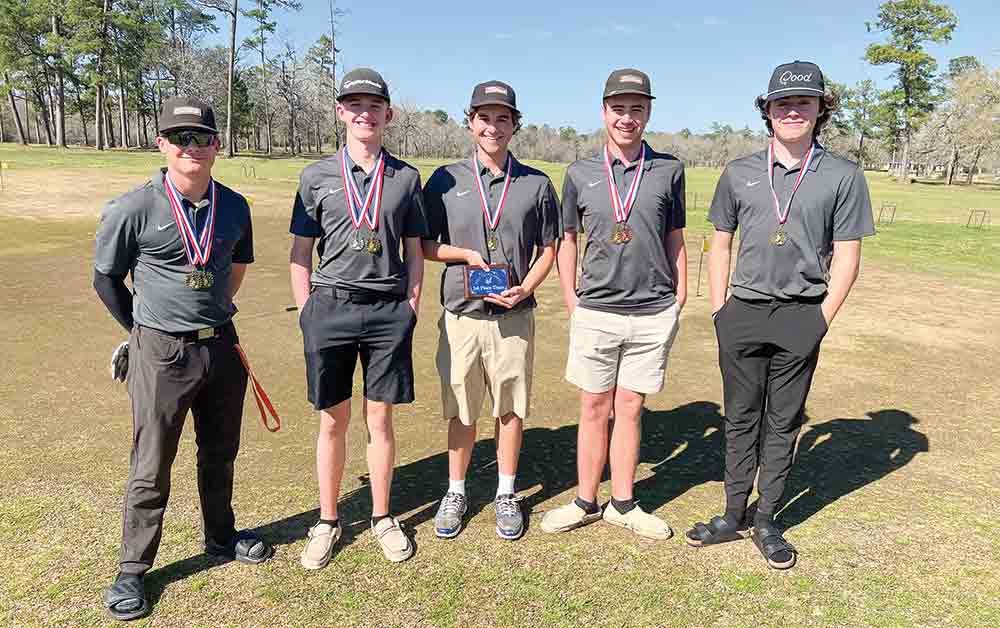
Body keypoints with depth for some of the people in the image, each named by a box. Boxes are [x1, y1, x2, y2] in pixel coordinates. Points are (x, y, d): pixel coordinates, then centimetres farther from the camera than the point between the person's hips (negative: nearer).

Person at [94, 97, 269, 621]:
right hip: (161, 355, -4)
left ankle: (220, 537, 40)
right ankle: (132, 570, 25)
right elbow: (106, 279, 0)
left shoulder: (234, 207, 0)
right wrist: (144, 332, 8)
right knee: (151, 466, 6)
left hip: (222, 346, 4)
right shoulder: (132, 209, -12)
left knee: (220, 452, 19)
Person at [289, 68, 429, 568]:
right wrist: (307, 315, 0)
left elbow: (414, 253, 10)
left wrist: (411, 311, 2)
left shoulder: (405, 178, 7)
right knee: (333, 420, 8)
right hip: (330, 306, 0)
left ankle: (382, 518, 24)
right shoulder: (317, 176, 6)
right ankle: (327, 522, 24)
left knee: (380, 418, 8)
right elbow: (300, 254, 7)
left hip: (389, 310, 0)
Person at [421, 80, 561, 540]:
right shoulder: (445, 180, 4)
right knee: (460, 411, 9)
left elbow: (548, 248, 8)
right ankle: (456, 493, 26)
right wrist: (467, 254, -11)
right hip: (461, 316, 0)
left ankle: (506, 494, 26)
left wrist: (525, 289, -9)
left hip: (514, 317, 0)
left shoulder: (536, 184, 5)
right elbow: (423, 245, 7)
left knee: (510, 408, 9)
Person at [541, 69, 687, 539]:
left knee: (629, 409, 9)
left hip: (653, 314, 0)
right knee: (594, 408, 8)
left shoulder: (669, 170, 4)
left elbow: (675, 240, 10)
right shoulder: (580, 174, 4)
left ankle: (623, 504, 23)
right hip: (595, 312, 0)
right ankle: (586, 502, 22)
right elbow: (567, 240, 11)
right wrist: (572, 303, 4)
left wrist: (679, 299, 5)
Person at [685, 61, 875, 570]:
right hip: (743, 314, 2)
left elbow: (847, 257, 0)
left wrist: (820, 321, -7)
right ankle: (734, 515, 22)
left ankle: (765, 522, 21)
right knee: (740, 419, 10)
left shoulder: (843, 176, 1)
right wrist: (720, 312, 3)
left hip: (801, 317, -1)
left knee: (783, 422, 8)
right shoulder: (739, 172, 7)